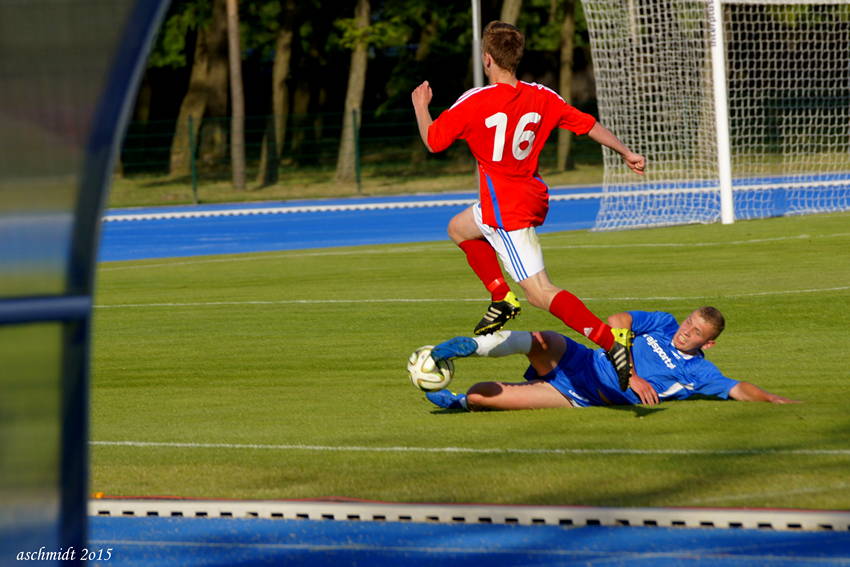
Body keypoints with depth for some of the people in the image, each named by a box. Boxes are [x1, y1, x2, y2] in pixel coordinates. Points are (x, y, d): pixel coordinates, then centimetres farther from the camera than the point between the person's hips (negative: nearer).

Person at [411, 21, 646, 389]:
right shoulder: (541, 98, -1)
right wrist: (626, 153, 19)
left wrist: (420, 106, 13)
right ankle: (502, 299, 22)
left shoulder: (473, 103, -16)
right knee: (459, 228, 31)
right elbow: (589, 125, 6)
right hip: (532, 197, 8)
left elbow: (431, 141, -6)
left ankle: (611, 341, -25)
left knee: (540, 294, -10)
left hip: (506, 212, -8)